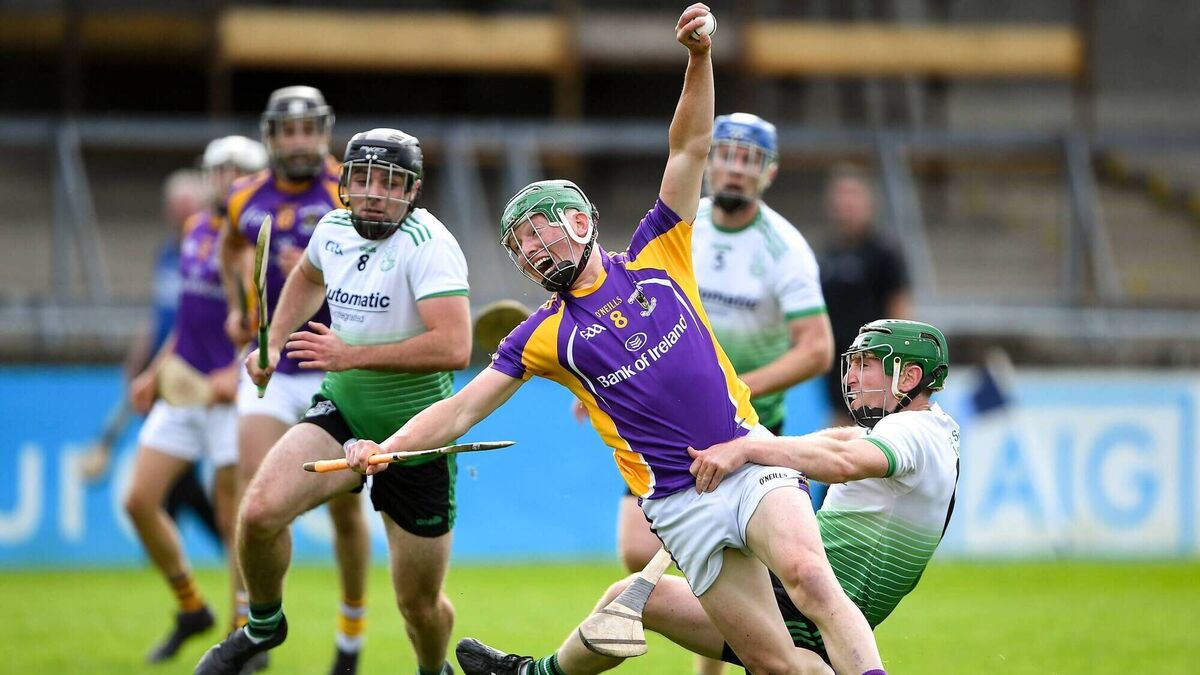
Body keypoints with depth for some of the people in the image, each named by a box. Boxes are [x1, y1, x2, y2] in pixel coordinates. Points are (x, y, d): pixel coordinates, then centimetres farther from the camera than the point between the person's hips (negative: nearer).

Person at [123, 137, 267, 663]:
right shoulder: (196, 230, 13)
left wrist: (241, 372, -25)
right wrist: (157, 372, 21)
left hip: (234, 395, -7)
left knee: (234, 520, -5)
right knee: (139, 501, 3)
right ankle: (191, 609, 21)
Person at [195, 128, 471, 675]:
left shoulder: (428, 245, -21)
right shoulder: (334, 229, -1)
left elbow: (454, 348, -33)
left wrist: (351, 355, -31)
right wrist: (273, 343, 13)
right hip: (341, 415, 4)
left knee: (420, 605, 4)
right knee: (259, 510, -22)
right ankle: (264, 625, 6)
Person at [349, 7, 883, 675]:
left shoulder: (656, 258, 9)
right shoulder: (544, 335, 10)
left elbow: (692, 148, 7)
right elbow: (462, 409, 6)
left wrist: (700, 56, -7)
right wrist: (383, 449, -10)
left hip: (749, 460, -1)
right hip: (681, 505, 1)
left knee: (807, 575, -28)